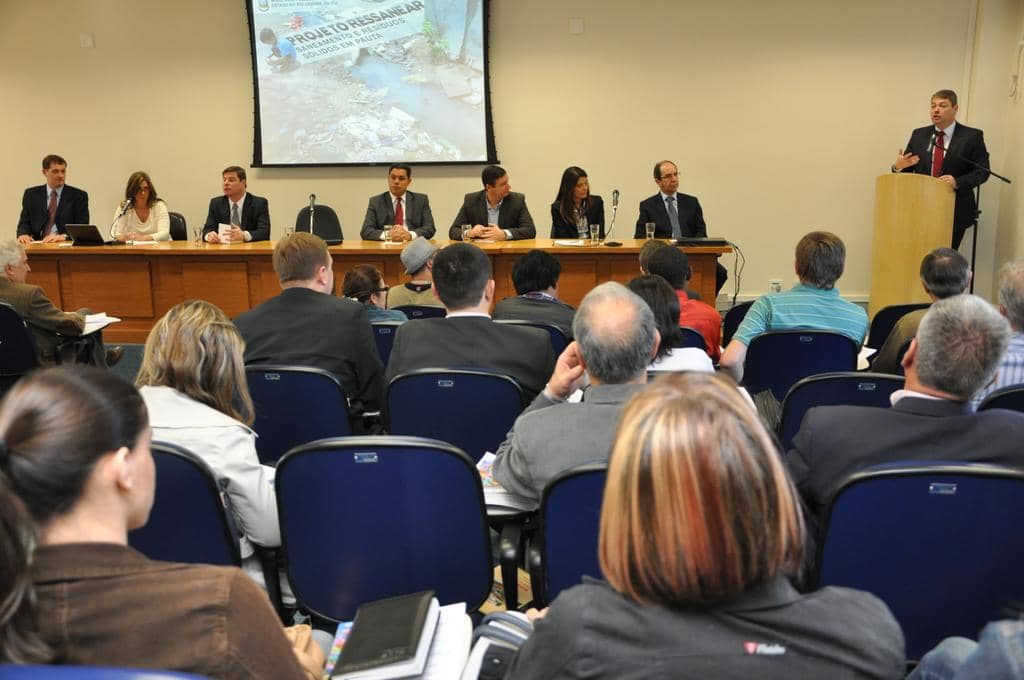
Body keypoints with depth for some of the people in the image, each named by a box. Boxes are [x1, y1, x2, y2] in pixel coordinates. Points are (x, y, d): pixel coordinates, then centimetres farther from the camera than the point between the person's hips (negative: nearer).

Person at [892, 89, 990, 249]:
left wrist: (957, 182, -21)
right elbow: (907, 170, 12)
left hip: (955, 212, -2)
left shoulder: (972, 136, 0)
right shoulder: (919, 135, 11)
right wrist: (898, 167, -12)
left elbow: (982, 171, -4)